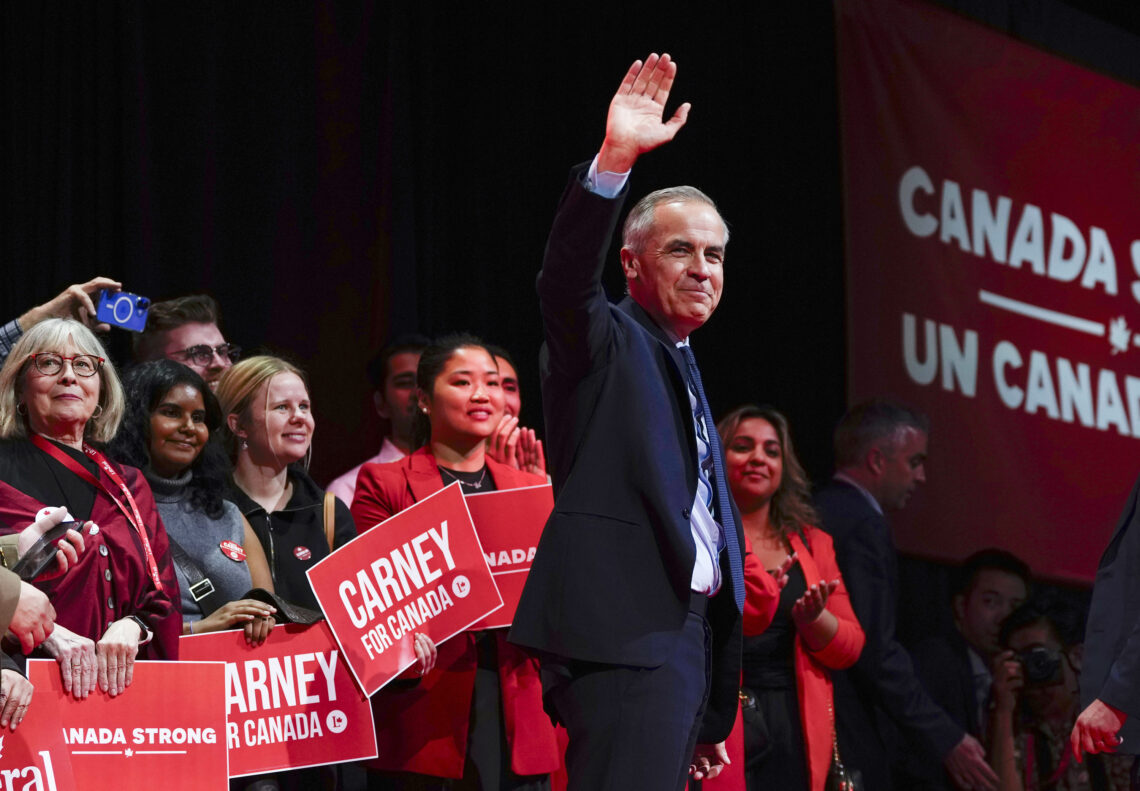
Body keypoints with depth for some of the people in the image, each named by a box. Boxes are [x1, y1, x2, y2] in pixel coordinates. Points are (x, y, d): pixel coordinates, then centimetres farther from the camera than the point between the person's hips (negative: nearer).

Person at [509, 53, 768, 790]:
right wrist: (614, 160, -35)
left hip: (685, 635, 9)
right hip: (627, 637, -9)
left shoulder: (685, 373, 25)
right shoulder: (607, 343, 2)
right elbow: (565, 280, -21)